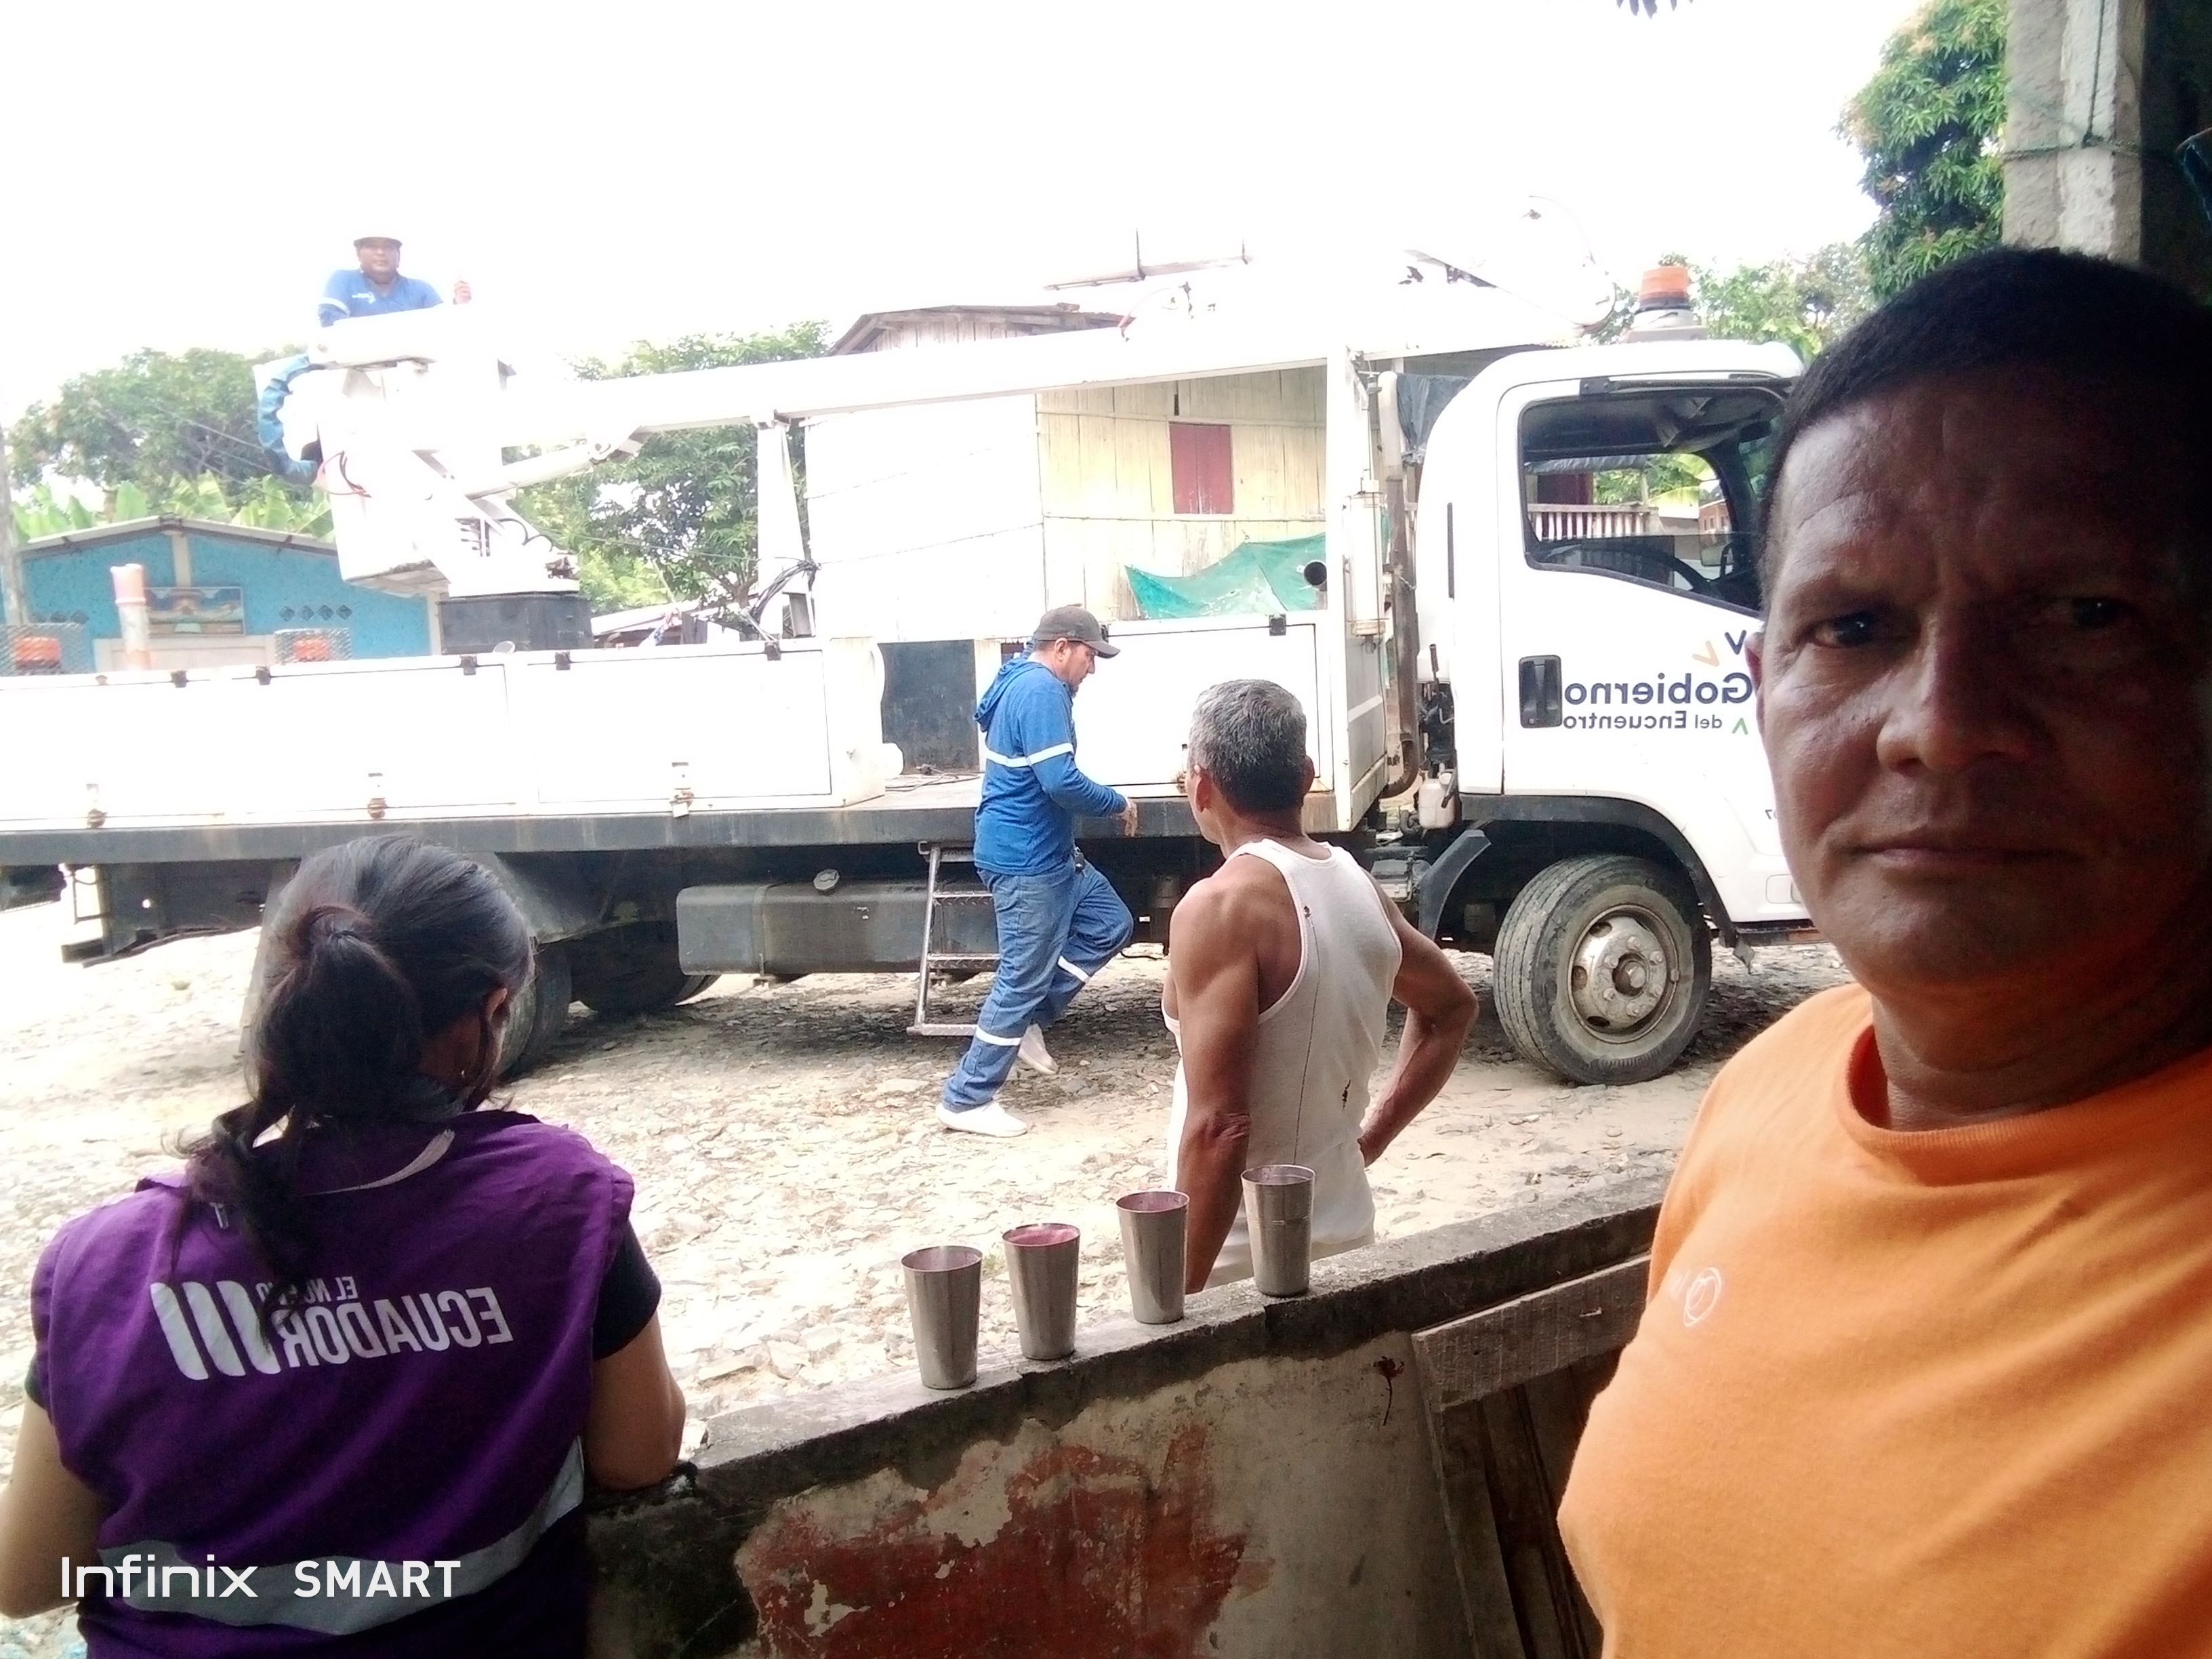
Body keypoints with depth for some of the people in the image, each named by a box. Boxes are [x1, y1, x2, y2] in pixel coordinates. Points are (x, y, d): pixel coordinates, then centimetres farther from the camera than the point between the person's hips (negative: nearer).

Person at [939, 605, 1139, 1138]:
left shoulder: (1022, 682, 13)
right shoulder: (1042, 690, -19)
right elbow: (1060, 781, -26)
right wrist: (1119, 804, -11)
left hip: (1044, 852, 11)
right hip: (1027, 859, -11)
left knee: (1110, 925, 16)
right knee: (1023, 976, -3)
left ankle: (1027, 1021, 17)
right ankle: (966, 1099, 6)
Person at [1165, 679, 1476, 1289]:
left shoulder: (1220, 906, -20)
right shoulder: (1357, 886, 4)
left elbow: (1217, 1126, -25)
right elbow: (1451, 1008, 21)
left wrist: (1177, 1292, -18)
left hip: (1243, 1263, -7)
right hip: (1343, 1237, 7)